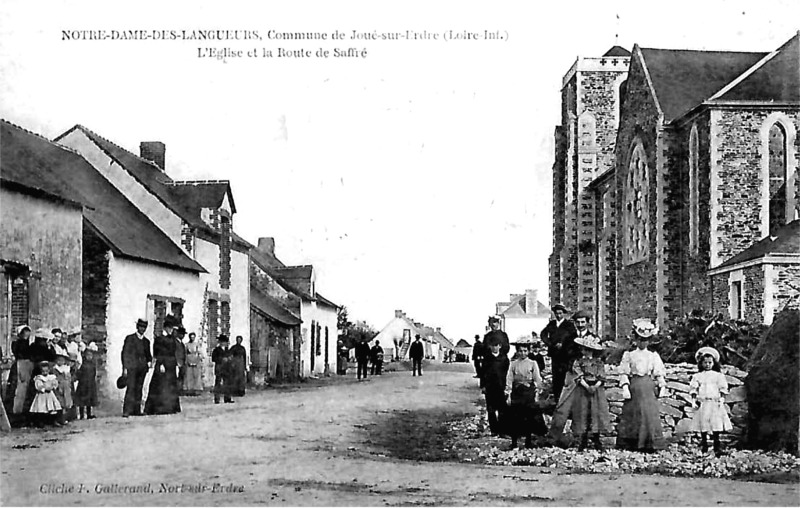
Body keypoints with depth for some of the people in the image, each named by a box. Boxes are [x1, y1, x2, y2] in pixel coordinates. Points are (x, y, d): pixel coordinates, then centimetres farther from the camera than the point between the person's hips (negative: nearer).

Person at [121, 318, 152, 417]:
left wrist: (149, 361, -1)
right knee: (131, 388, -13)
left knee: (139, 389, 4)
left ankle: (136, 411, 8)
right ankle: (127, 411, -15)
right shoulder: (130, 338, 3)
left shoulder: (146, 341, 18)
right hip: (131, 367, -5)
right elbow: (125, 353, -1)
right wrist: (125, 368, -7)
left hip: (142, 368, 5)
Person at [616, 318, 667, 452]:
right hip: (634, 387, -1)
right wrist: (625, 386, -10)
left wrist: (662, 386, -3)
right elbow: (624, 372, 2)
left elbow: (659, 373, 10)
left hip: (649, 387, 1)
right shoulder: (629, 355, 8)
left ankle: (650, 444, -3)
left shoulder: (654, 356, 12)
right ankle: (630, 444, 4)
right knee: (631, 414, -2)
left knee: (650, 414, -6)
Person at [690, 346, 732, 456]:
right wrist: (694, 401, -3)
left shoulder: (718, 376, 7)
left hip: (715, 403, -1)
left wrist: (722, 399, -6)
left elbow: (723, 389, 5)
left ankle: (717, 447, -2)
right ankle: (703, 445, 12)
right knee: (703, 426, 2)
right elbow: (693, 389, 7)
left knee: (716, 425, -7)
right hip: (702, 404, 1)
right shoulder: (697, 376, 10)